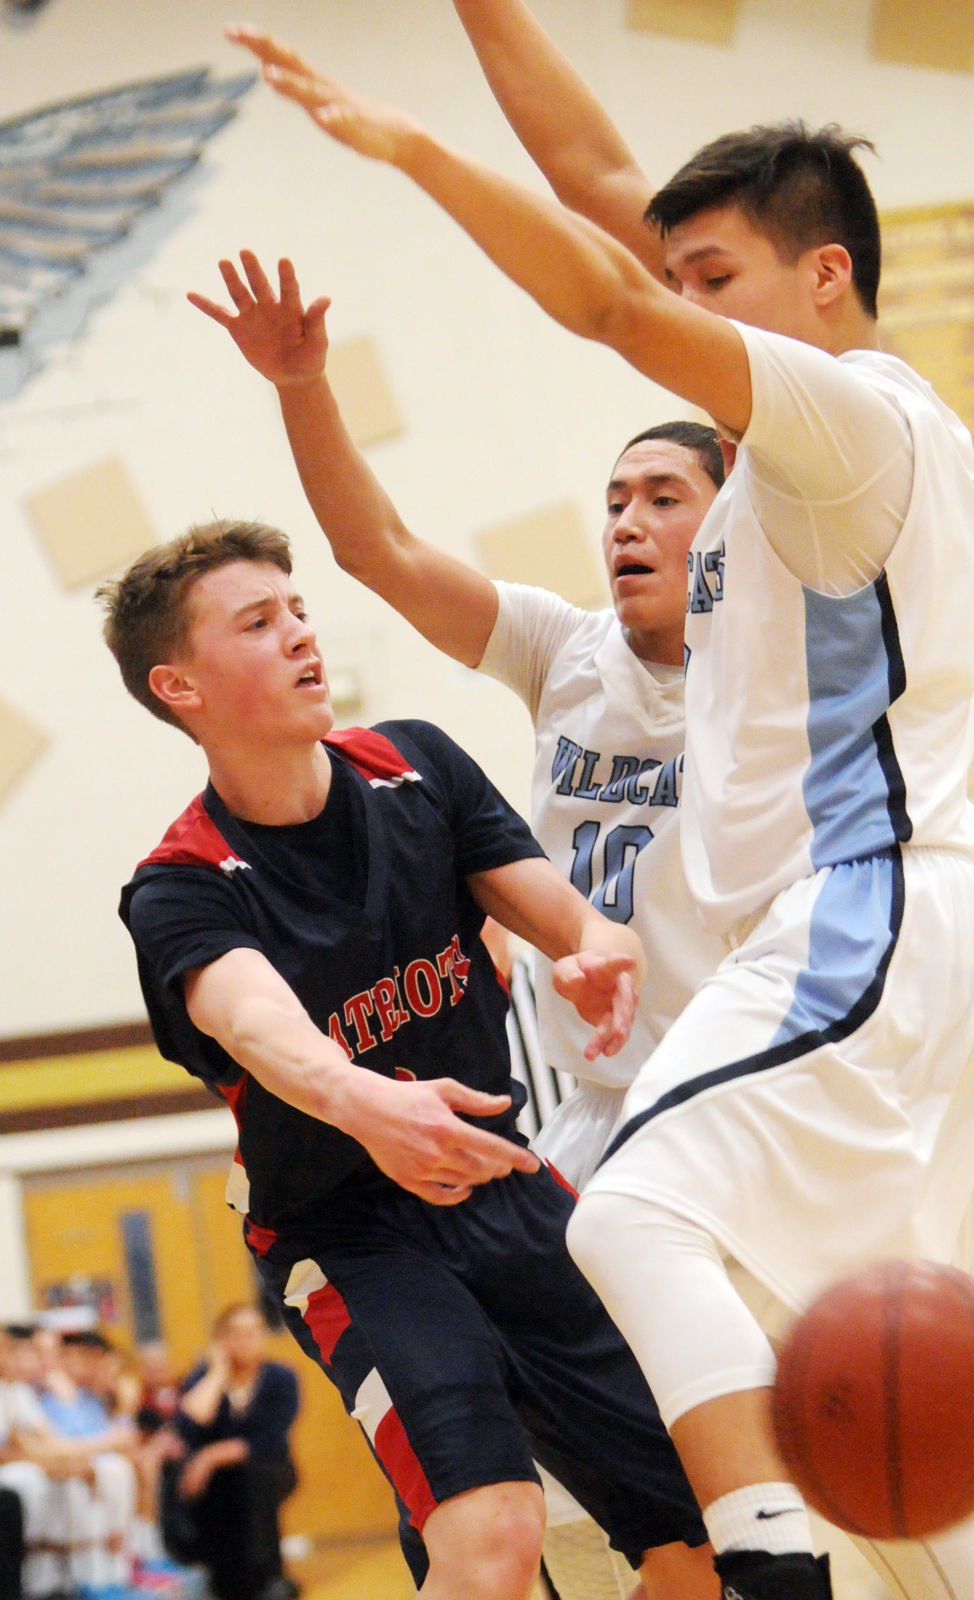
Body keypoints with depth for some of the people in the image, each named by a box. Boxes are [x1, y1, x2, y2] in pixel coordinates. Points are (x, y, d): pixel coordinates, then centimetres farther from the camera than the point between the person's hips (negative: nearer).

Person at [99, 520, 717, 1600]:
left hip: (501, 1182, 5)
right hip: (352, 1236, -5)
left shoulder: (417, 769, 0)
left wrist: (601, 949, -34)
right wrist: (363, 1104, -59)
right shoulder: (181, 890, -15)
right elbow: (252, 1017, -37)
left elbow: (559, 911, -7)